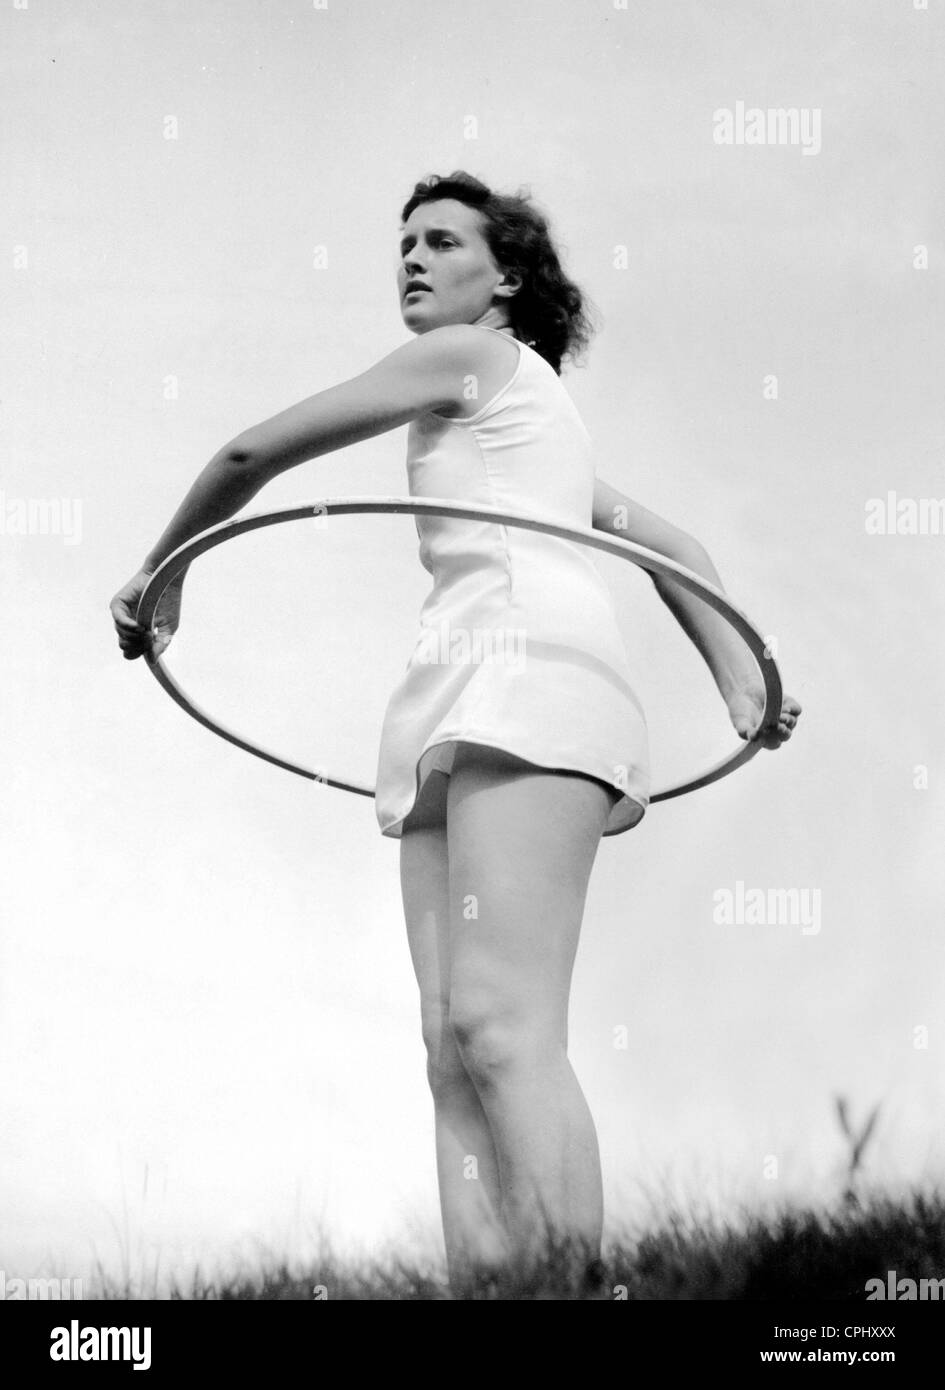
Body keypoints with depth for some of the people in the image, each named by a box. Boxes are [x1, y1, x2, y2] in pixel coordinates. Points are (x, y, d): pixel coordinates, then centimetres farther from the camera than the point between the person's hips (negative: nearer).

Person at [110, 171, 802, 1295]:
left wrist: (160, 572, 21)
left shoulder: (469, 357, 9)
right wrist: (741, 689, 23)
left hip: (524, 667, -9)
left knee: (501, 1027, -26)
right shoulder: (528, 409, 36)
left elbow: (252, 453, 7)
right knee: (454, 1052, -6)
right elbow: (675, 550, 35)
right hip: (458, 732, 9)